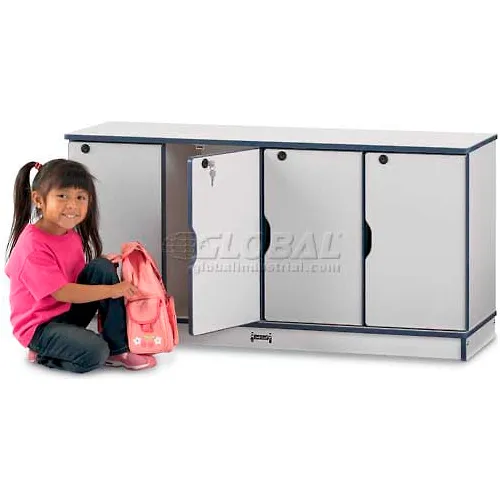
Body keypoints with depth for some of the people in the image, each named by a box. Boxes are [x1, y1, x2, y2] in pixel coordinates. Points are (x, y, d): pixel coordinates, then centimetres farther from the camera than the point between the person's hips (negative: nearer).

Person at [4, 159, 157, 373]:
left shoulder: (72, 235, 4)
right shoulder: (32, 247, -24)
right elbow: (62, 292, -25)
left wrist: (103, 264, -8)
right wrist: (112, 289, -21)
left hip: (70, 313, 9)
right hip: (39, 326, -9)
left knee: (102, 267, -10)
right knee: (93, 353, -31)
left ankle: (117, 348, -9)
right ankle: (41, 354, -3)